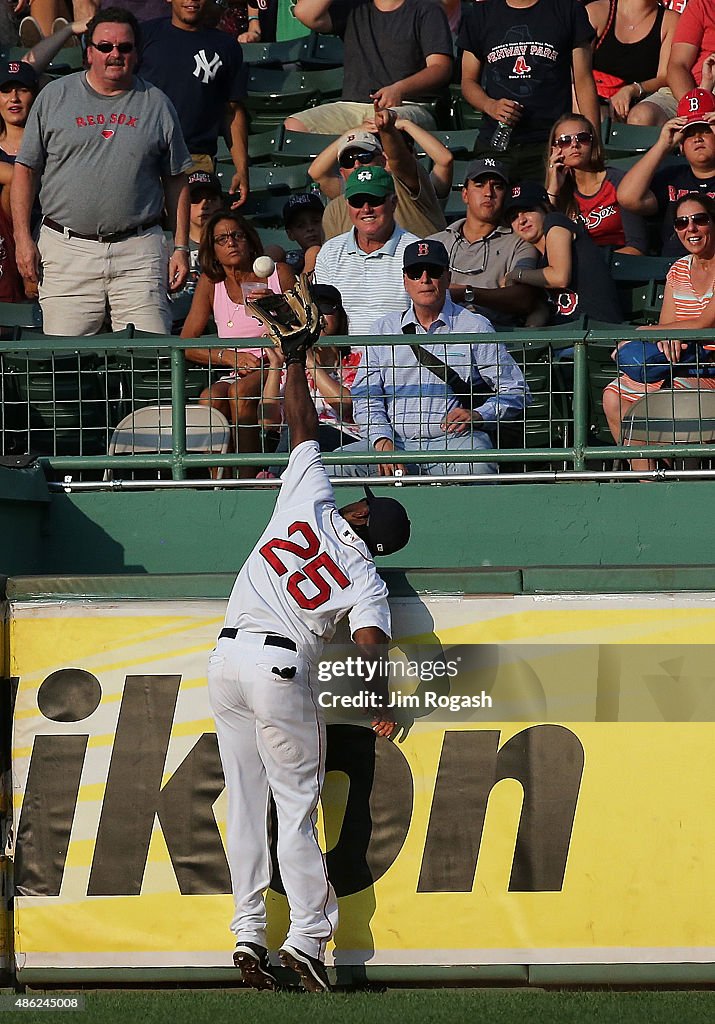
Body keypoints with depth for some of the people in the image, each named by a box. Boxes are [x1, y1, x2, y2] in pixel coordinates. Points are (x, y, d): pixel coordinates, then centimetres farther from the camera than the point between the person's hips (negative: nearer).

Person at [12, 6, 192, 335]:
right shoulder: (54, 96, 8)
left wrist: (180, 247, 8)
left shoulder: (156, 104, 11)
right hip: (67, 248, 0)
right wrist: (23, 238, 1)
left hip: (139, 252, 1)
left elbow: (176, 180, 15)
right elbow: (26, 169, 9)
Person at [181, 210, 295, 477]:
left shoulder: (278, 274, 9)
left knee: (241, 391, -34)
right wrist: (229, 356, -10)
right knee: (210, 398, -31)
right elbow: (186, 344, 7)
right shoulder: (210, 284, 14)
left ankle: (248, 479, -34)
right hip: (236, 374, 2)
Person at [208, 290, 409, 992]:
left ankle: (248, 933, 6)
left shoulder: (310, 501, 8)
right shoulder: (365, 580, 3)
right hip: (283, 670, -3)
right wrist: (380, 705, -9)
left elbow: (302, 424, 14)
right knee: (297, 806, 2)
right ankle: (307, 937, -4)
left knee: (245, 802, 8)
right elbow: (370, 641, -14)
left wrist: (295, 363, 25)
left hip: (227, 658, 3)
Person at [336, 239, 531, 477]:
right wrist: (382, 440, -7)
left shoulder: (475, 328, 13)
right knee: (340, 462, -24)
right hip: (397, 443, 3)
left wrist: (477, 415, -8)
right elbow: (365, 397, 12)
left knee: (477, 466, -38)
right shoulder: (383, 329, 19)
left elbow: (516, 392, 11)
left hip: (456, 440, -3)